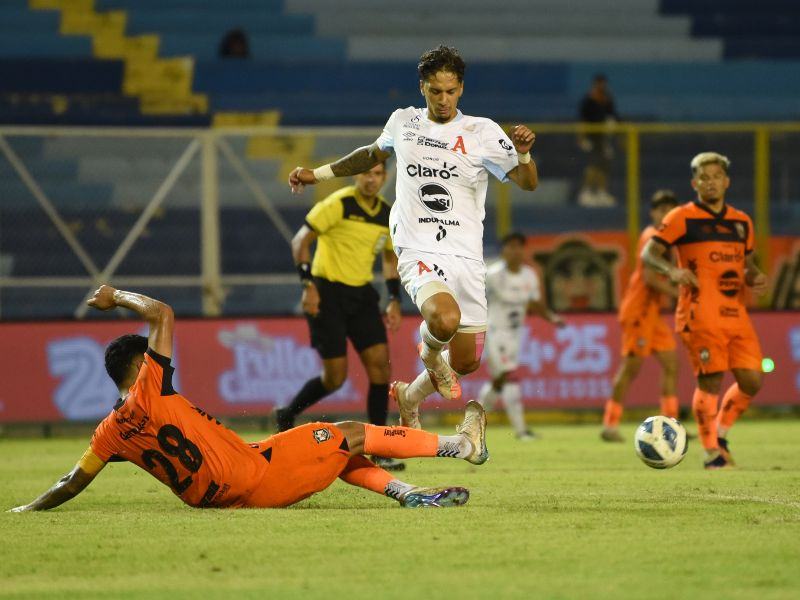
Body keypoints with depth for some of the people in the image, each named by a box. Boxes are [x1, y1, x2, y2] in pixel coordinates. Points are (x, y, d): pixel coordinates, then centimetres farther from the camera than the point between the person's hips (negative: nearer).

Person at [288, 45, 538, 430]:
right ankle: (429, 353, 5)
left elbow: (527, 183, 0)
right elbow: (374, 154, 29)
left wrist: (523, 154, -21)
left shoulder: (482, 132, 0)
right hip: (418, 251, -1)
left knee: (466, 362, 5)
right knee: (445, 319, -33)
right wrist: (318, 174, 31)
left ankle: (411, 395, 37)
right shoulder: (403, 122, 7)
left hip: (466, 257, 1)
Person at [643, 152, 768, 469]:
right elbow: (648, 253, -5)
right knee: (711, 380, -8)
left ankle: (721, 436, 20)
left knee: (751, 381, -1)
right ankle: (712, 453, 3)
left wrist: (755, 277, 3)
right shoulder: (683, 218, -2)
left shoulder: (741, 222, 16)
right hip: (701, 314, -6)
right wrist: (672, 269, -24)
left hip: (736, 313, 6)